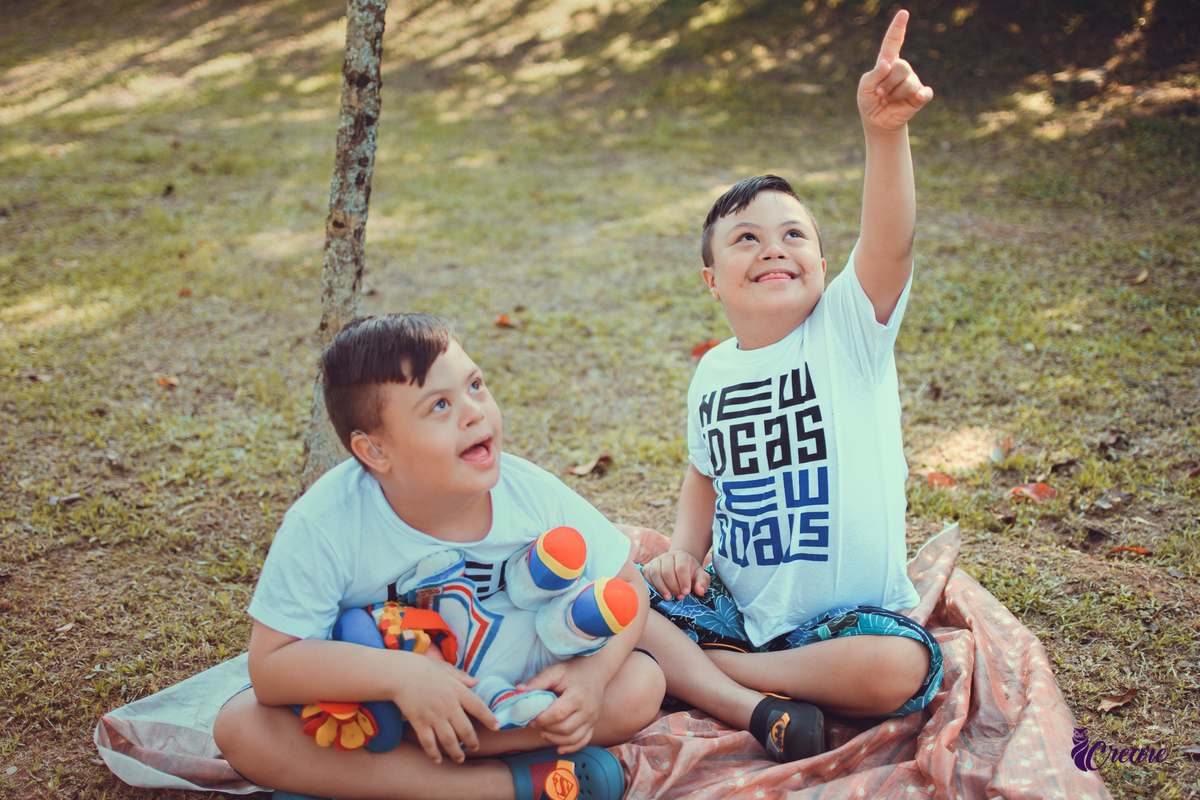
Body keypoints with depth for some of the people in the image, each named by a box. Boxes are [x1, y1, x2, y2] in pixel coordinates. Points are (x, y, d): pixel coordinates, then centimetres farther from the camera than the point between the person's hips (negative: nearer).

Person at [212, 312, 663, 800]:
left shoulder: (537, 497, -19)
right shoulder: (324, 524, -25)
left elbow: (624, 586, -7)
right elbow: (270, 666, -25)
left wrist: (592, 672, -26)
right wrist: (399, 674, -39)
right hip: (381, 704, -1)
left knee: (642, 684, -20)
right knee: (239, 728, -25)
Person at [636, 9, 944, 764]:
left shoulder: (848, 330, -10)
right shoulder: (712, 374, 5)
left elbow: (891, 241, -30)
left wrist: (885, 131, -46)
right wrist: (685, 549, 1)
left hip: (848, 613, -4)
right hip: (737, 606, 4)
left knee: (898, 670, -33)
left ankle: (700, 667, -13)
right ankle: (755, 709, -22)